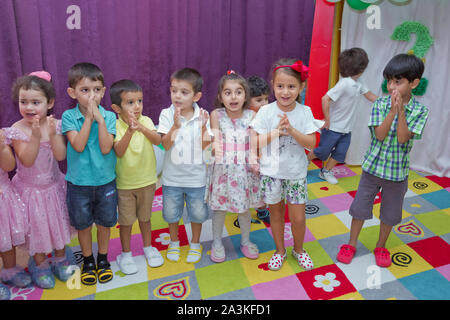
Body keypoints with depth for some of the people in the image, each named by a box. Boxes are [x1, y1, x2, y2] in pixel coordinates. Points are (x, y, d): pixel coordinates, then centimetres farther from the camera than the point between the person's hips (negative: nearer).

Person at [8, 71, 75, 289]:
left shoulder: (55, 125, -10)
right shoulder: (17, 130, -16)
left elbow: (60, 155, -18)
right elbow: (27, 160, -23)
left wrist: (53, 134, -31)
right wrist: (35, 136, -33)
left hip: (54, 185, 2)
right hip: (30, 188, -2)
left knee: (58, 223, 17)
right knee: (36, 226, 11)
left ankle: (60, 258, 40)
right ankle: (40, 264, 34)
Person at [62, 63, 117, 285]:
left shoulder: (109, 117, -8)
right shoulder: (68, 116, -9)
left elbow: (105, 148, -19)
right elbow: (78, 145, -21)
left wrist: (99, 118, -23)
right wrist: (89, 117, -22)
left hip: (105, 181, 1)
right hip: (79, 182, 0)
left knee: (104, 221, 15)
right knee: (83, 224, 15)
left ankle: (103, 259, 36)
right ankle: (88, 260, 37)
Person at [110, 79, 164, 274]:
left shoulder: (146, 121, -5)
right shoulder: (116, 126, -14)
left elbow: (158, 140, -19)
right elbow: (119, 151, -25)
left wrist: (141, 128, -33)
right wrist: (130, 130, -35)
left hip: (147, 180, 3)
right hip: (125, 183, -2)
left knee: (145, 217, 19)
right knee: (126, 220, 11)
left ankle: (148, 247, 38)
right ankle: (126, 254, 30)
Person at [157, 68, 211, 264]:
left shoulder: (202, 115, -7)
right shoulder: (167, 115, -9)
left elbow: (205, 146, -9)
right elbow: (166, 145, -16)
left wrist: (203, 127, -24)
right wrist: (175, 126, -30)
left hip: (196, 176, 0)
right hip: (172, 176, 0)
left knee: (197, 212, 14)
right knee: (171, 212, 16)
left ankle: (195, 244, 38)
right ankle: (174, 243, 41)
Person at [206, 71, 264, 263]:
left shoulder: (251, 116, -3)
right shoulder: (216, 115, -6)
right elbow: (215, 138, -9)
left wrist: (254, 160, -22)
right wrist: (215, 147, -32)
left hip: (244, 169, 1)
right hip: (222, 169, -1)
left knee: (244, 207, 15)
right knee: (219, 208, 12)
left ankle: (245, 241, 37)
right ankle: (217, 242, 33)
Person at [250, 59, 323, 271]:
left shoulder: (304, 112, -6)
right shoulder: (266, 112, -9)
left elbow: (311, 143, -12)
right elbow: (255, 141, -11)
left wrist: (291, 130, -24)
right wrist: (276, 131, -21)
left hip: (296, 173, 0)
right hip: (271, 172, 0)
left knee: (298, 218, 7)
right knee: (276, 213, 16)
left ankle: (298, 249, 35)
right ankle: (280, 250, 37)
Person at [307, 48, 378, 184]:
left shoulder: (358, 84, 3)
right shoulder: (344, 83, -24)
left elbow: (370, 95, 17)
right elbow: (325, 99, -29)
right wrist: (327, 120, -22)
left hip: (346, 128, 8)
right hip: (333, 127, -8)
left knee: (340, 153, 11)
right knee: (322, 151, 7)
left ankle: (326, 172, 28)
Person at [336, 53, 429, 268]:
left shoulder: (420, 111, -8)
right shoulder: (380, 105, -7)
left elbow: (402, 138, -20)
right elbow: (380, 135, -17)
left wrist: (401, 111, -26)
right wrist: (392, 111, -27)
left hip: (397, 172, 0)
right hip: (373, 167, 0)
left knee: (390, 213, 15)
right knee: (360, 207, 10)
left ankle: (381, 246, 38)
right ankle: (351, 244, 29)